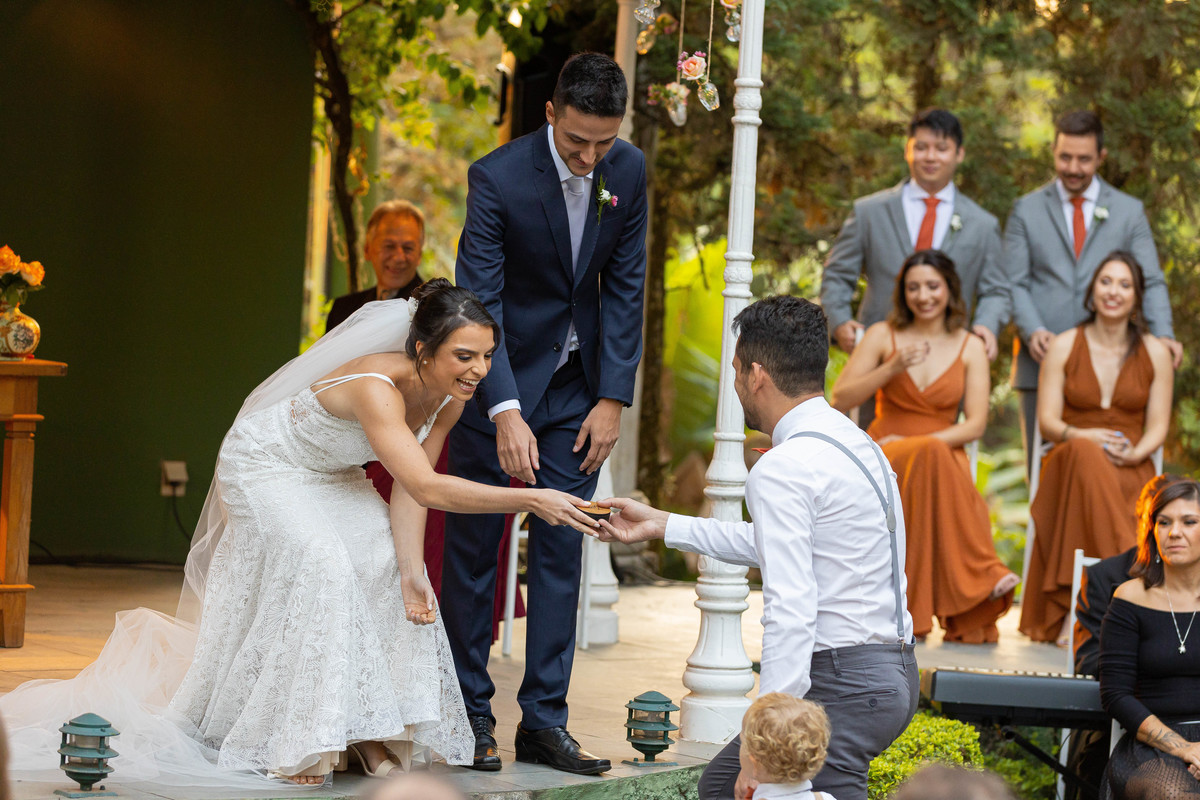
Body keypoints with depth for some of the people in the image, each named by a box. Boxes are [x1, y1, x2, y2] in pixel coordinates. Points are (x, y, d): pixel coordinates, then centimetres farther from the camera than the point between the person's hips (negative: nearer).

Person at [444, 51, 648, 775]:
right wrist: (506, 414, -35)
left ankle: (544, 719, 6)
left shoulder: (629, 171, -8)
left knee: (562, 546, 2)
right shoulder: (497, 178, -22)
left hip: (577, 384, 4)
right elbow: (479, 301, -25)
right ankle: (471, 713, 10)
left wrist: (612, 399, -8)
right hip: (499, 379, -4)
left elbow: (625, 287, -2)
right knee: (474, 547, 1)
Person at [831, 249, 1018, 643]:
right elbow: (841, 400, 2)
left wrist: (923, 443, -14)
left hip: (943, 454, 1)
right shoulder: (883, 336, 7)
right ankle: (982, 577, -34)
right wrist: (892, 368, -12)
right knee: (931, 459, -38)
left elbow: (975, 423, 0)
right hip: (884, 457, 0)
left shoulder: (970, 347, 8)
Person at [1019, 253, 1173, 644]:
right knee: (1086, 454, -40)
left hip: (1131, 470, 0)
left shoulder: (1155, 354, 11)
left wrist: (1135, 453, -15)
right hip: (1071, 464, 0)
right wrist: (1078, 436, -18)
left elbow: (1158, 426, 7)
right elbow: (1047, 420, 4)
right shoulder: (1064, 347, 9)